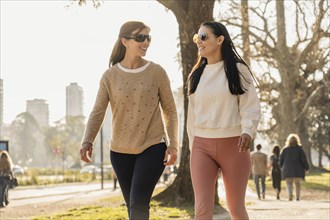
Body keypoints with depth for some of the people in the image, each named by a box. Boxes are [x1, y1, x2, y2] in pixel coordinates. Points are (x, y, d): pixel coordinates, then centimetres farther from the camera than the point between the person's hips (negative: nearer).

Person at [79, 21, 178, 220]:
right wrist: (87, 141, -20)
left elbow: (170, 110, 1)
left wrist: (173, 144, -7)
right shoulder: (110, 76, 0)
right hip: (120, 151, 3)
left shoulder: (157, 72, -3)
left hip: (153, 148, -2)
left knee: (138, 204, -14)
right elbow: (98, 112, -4)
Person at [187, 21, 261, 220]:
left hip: (233, 144, -3)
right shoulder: (196, 74, 13)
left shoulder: (238, 69, 1)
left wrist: (248, 131, -25)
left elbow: (251, 106, -7)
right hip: (202, 146, 3)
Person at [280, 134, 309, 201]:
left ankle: (290, 194, -27)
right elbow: (304, 159, -5)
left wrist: (282, 167, 26)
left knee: (289, 183, -2)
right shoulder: (299, 149, -2)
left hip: (288, 170, 0)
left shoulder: (285, 149, 3)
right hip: (298, 170, 0)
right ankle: (298, 197, 14)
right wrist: (306, 168, 6)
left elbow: (281, 160, 8)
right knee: (298, 183, 13)